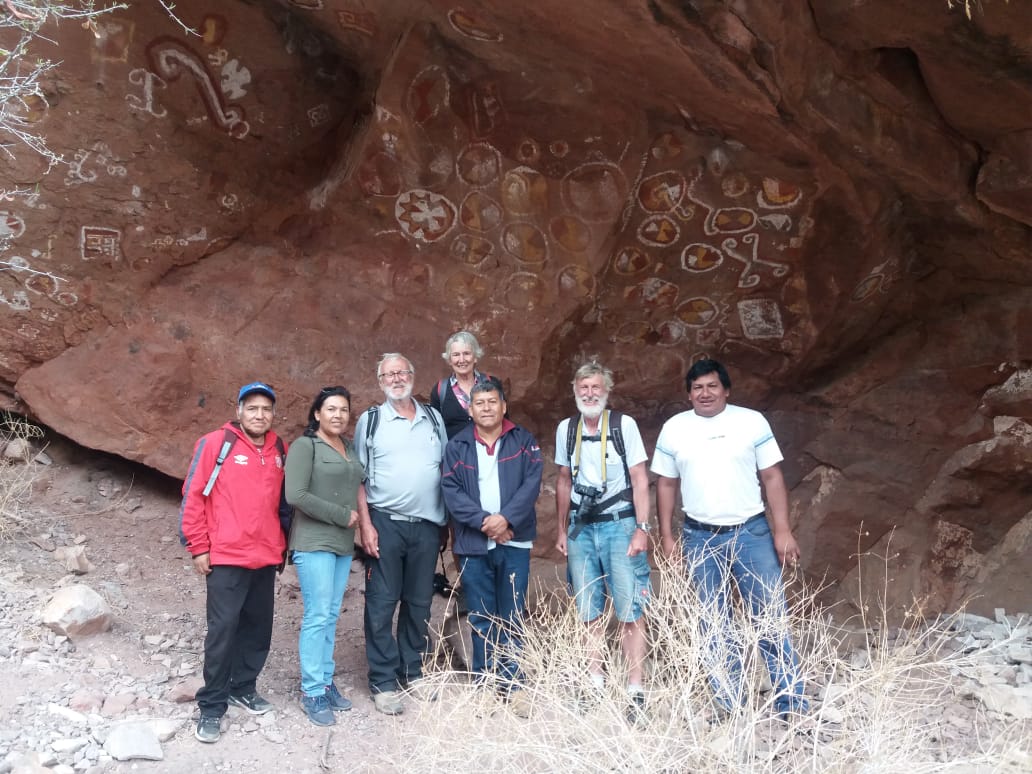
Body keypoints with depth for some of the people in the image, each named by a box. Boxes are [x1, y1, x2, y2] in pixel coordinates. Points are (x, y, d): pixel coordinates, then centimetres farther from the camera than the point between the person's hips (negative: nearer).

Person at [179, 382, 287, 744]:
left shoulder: (280, 450, 8)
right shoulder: (215, 443, -7)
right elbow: (193, 497, -6)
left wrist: (282, 545, 17)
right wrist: (198, 548, -7)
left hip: (266, 559, 5)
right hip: (226, 558, -5)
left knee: (258, 628, 12)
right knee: (223, 630, -3)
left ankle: (243, 687, 30)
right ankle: (211, 706, 9)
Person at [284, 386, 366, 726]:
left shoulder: (350, 448, 12)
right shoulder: (304, 446, -7)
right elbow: (295, 495, -16)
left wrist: (362, 522, 6)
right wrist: (342, 515, -13)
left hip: (343, 544, 6)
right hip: (314, 543, -6)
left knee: (331, 616, 11)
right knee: (317, 616, -6)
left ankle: (326, 682, 20)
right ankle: (312, 692, 3)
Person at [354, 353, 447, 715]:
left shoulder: (434, 418, 9)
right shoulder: (370, 421, 2)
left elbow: (447, 469, 12)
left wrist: (447, 521, 6)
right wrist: (366, 525, -9)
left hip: (427, 525, 3)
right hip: (385, 522, -3)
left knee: (419, 602, 11)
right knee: (381, 604, 0)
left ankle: (413, 671, 24)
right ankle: (383, 682, 9)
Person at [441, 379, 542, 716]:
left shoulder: (524, 442, 5)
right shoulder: (457, 447, 5)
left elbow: (532, 483, -6)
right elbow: (451, 491, -4)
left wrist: (506, 517, -19)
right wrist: (484, 521, -16)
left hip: (514, 542, 0)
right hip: (473, 544, 1)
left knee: (512, 617, 5)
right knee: (481, 618, 7)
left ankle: (511, 684, 15)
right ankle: (485, 682, 18)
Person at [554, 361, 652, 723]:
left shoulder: (624, 425, -4)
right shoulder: (565, 429, 7)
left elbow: (639, 479, -4)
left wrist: (641, 528, -11)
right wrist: (562, 529, 13)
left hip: (619, 524, -4)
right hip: (581, 527, 4)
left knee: (629, 609, -5)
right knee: (588, 610, 9)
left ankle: (635, 690, 2)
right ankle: (595, 681, 20)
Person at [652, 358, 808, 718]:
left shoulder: (752, 421, -1)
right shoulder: (674, 429, 4)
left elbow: (772, 478, 0)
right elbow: (666, 484, 9)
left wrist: (783, 530, -6)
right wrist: (666, 536, 4)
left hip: (752, 533, -2)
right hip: (700, 539, 2)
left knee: (771, 619, -2)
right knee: (715, 627, 9)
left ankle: (791, 706, 7)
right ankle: (730, 706, 19)